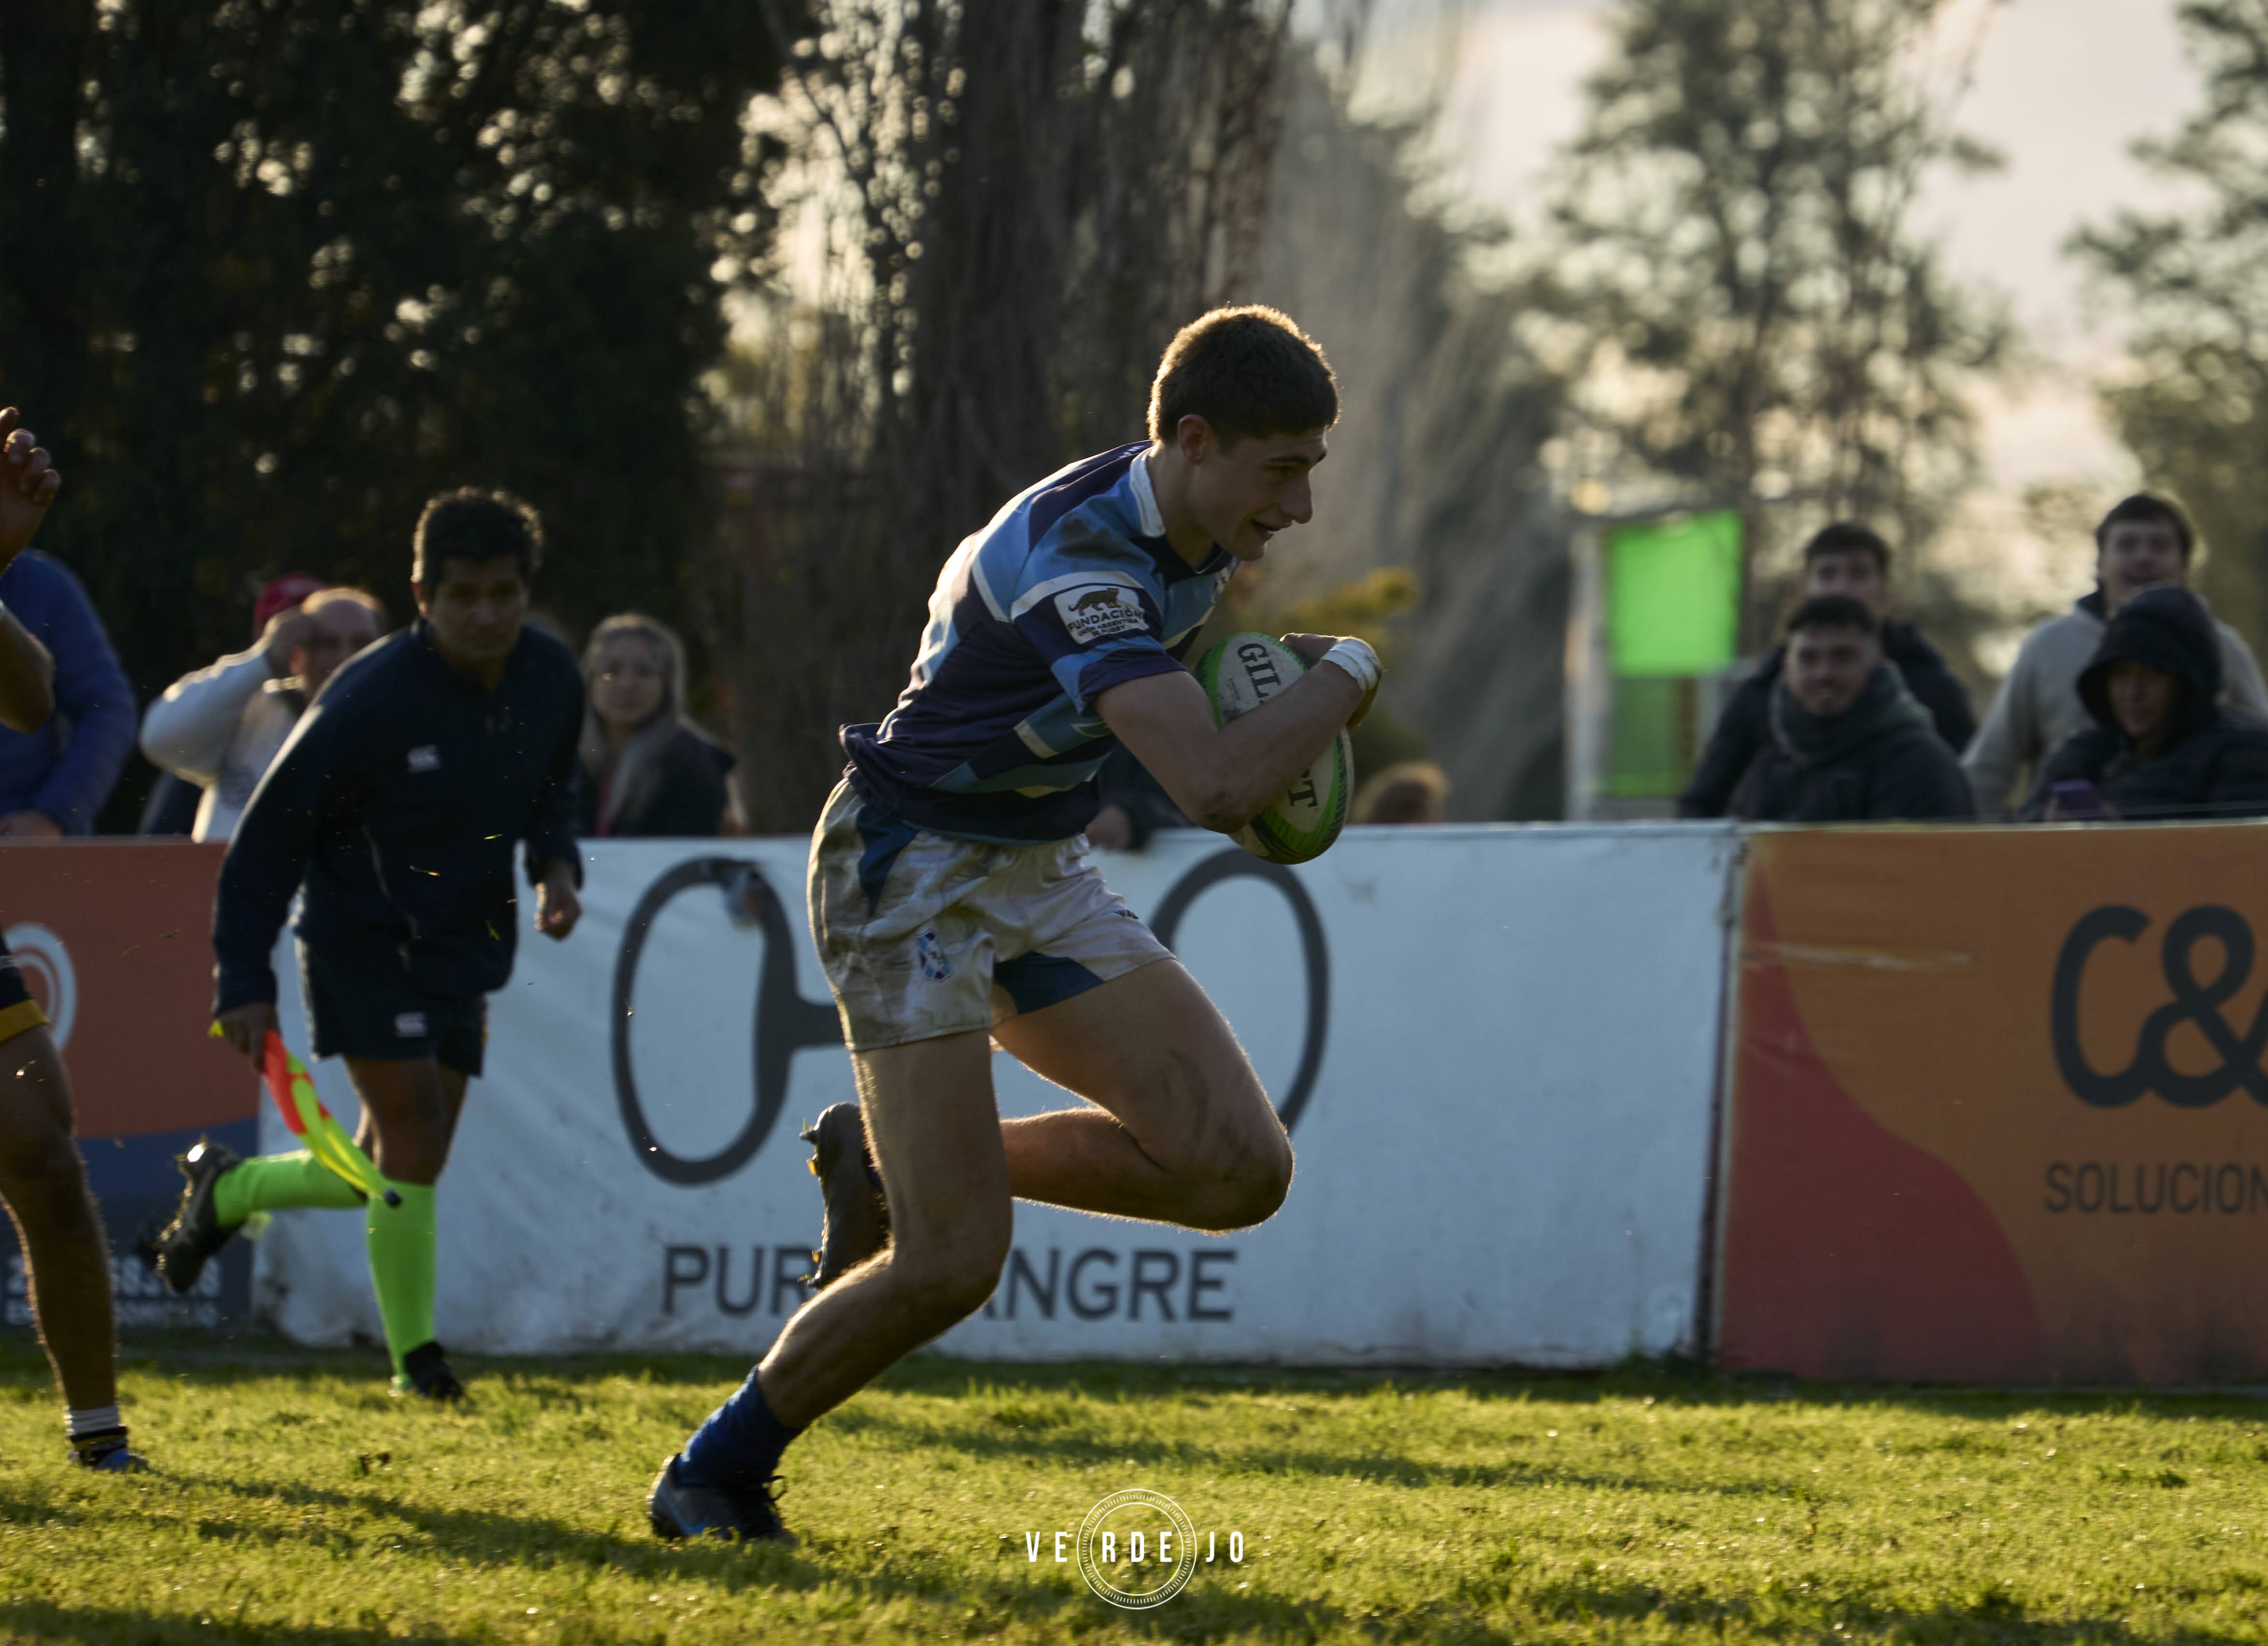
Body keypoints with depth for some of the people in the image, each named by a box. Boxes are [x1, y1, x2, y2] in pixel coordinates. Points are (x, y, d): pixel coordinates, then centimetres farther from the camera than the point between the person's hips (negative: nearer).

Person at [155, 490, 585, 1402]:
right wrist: (245, 982, -16)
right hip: (363, 941, -6)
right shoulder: (368, 700, -21)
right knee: (414, 1140, -15)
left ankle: (225, 1189, 35)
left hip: (462, 948, 6)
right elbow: (266, 837, -13)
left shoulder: (552, 679, -4)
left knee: (393, 1171, 9)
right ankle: (415, 1355, 0)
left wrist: (555, 864, -4)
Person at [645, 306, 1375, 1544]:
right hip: (912, 872, -8)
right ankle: (717, 1474, 8)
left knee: (1239, 1169, -8)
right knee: (955, 1261, -16)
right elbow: (1217, 788, -41)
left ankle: (888, 1159, 12)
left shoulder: (1189, 527, -1)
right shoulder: (1076, 560, -30)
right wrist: (1343, 676, -23)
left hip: (1041, 881, 8)